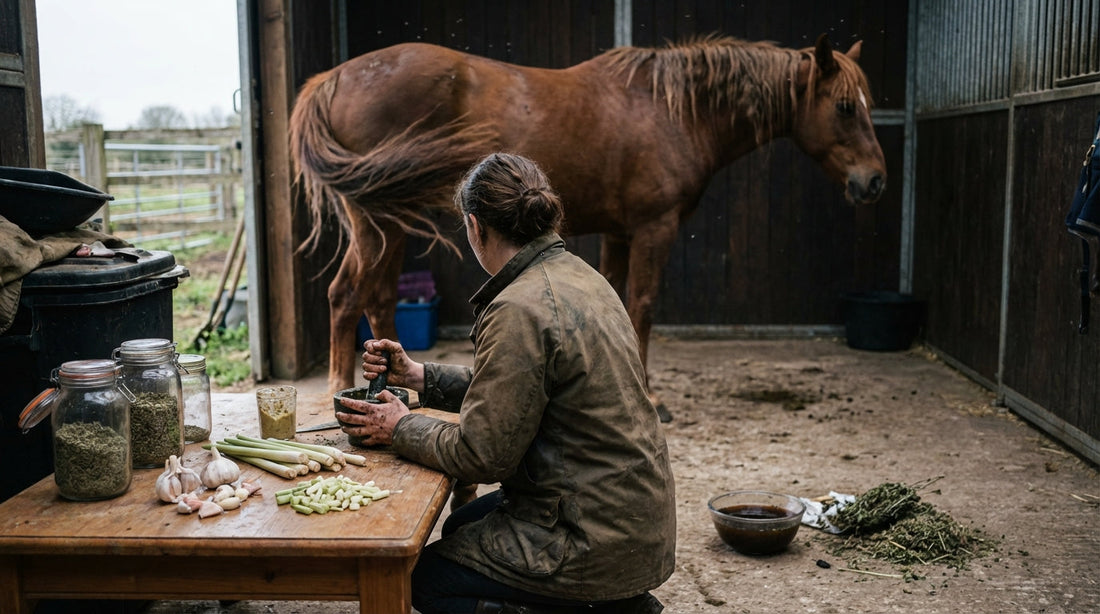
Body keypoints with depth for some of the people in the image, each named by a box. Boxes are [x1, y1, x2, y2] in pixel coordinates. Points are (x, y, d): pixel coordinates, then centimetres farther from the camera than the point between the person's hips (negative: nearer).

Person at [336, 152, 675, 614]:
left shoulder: (519, 311, -24)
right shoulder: (580, 277, 6)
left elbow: (482, 454, -19)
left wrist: (400, 429, -3)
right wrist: (417, 376, 12)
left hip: (596, 537, -9)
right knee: (461, 528, 26)